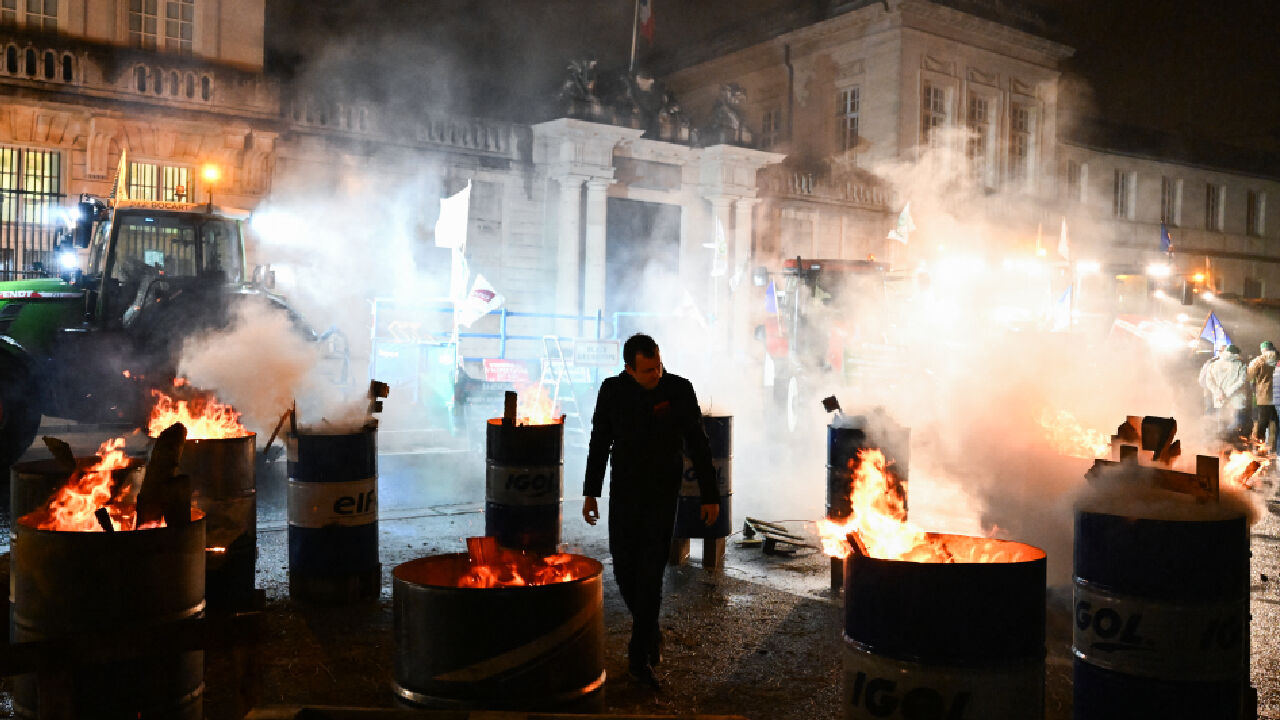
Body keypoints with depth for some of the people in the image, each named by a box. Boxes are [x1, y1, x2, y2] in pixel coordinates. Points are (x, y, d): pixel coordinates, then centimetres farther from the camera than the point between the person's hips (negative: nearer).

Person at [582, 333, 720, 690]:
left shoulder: (679, 389, -11)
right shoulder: (612, 390, -5)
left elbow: (698, 445, -5)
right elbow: (599, 442, 6)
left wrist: (710, 496, -4)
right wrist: (590, 492, 7)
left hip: (663, 496, -2)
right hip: (623, 493, 3)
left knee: (650, 575, -5)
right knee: (624, 570, 6)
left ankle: (640, 655, 5)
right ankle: (650, 631, 32)